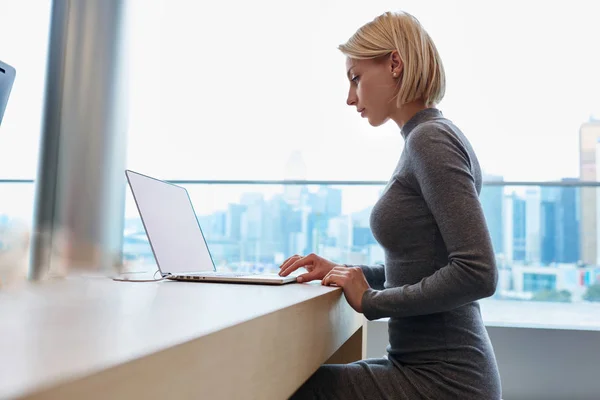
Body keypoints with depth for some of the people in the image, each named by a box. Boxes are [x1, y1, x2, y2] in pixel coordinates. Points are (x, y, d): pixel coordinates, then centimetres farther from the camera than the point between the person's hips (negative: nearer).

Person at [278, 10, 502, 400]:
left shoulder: (431, 139, -16)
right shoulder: (428, 138, 12)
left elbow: (478, 273, -23)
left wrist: (371, 300, -15)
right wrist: (344, 272, 7)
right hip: (425, 363, 9)